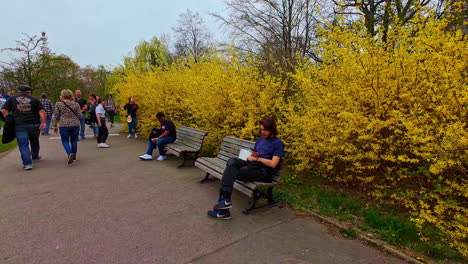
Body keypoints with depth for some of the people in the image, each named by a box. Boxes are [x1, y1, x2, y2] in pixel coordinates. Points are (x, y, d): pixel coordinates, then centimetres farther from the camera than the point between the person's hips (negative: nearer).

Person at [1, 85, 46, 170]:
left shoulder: (11, 99, 11)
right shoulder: (35, 99, 7)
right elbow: (42, 112, -5)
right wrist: (43, 122, -9)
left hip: (19, 125, 0)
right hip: (34, 125, 1)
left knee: (23, 145, 1)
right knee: (34, 141, 20)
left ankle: (27, 163, -6)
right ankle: (35, 157, 38)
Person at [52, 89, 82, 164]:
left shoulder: (58, 104, 1)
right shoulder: (76, 104, 4)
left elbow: (56, 116, 1)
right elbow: (80, 116, 2)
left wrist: (55, 125, 11)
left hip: (64, 125, -2)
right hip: (75, 124, 2)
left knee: (65, 141, 5)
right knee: (74, 141, 11)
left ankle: (70, 153, -19)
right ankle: (74, 157, 18)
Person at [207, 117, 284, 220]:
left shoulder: (278, 143, -1)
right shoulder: (260, 140, 23)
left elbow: (273, 164, -11)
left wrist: (257, 158, -6)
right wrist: (251, 155, 3)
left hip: (263, 171, -7)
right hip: (251, 165, 7)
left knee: (230, 173, -25)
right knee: (232, 161, -25)